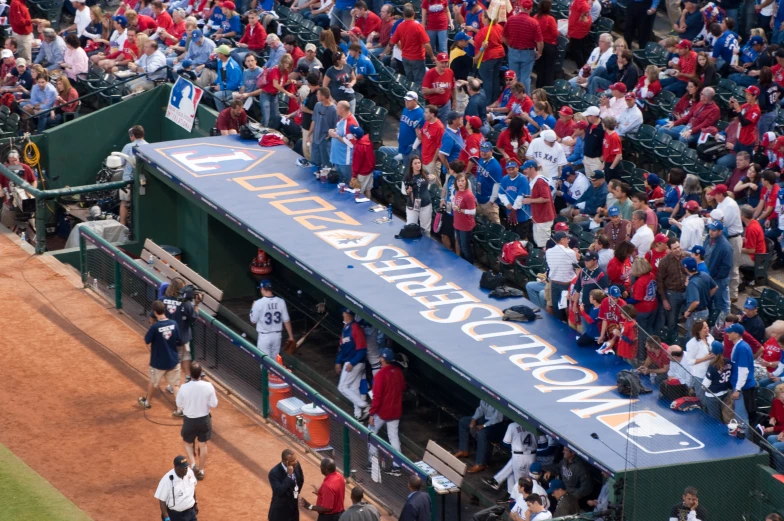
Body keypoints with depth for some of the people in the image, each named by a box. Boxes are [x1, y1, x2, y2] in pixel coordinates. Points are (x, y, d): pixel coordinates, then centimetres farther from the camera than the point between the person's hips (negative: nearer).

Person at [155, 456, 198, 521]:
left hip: (190, 512, 6)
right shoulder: (167, 480, -27)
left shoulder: (189, 472, -10)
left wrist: (195, 503, 18)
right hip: (174, 515, -6)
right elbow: (162, 500, -20)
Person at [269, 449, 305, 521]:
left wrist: (296, 492, 5)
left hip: (293, 508, 7)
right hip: (280, 511, -7)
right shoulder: (274, 473, -28)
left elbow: (301, 480, 13)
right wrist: (289, 475, -37)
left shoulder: (296, 465, -7)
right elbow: (279, 491, -36)